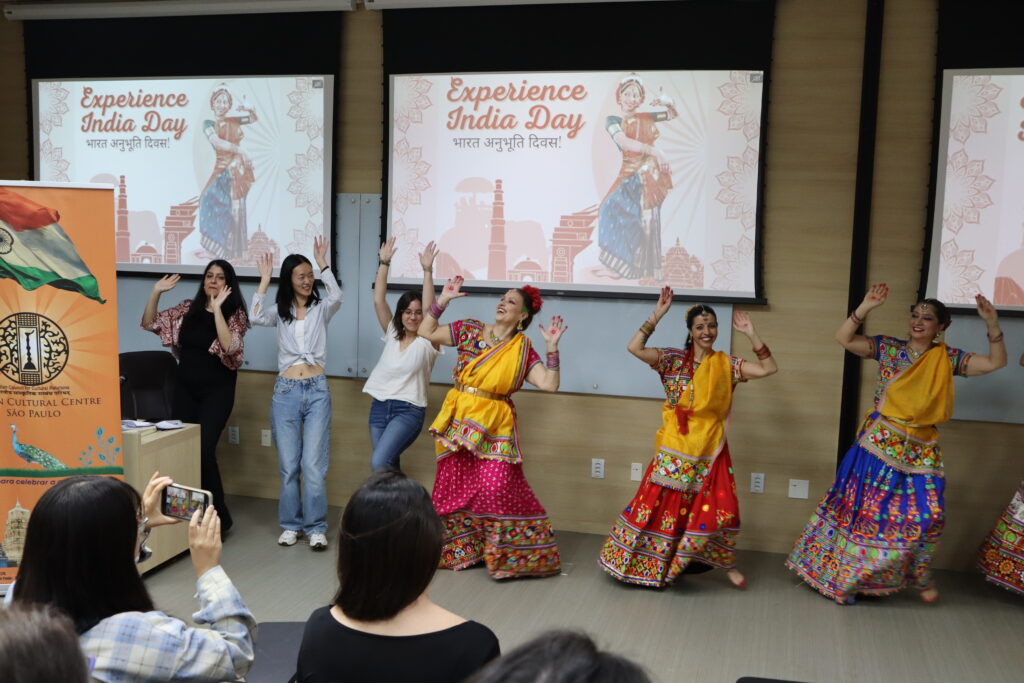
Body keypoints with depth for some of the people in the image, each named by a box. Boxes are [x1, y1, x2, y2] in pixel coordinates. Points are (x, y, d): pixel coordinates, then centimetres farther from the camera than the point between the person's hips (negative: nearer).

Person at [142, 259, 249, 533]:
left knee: (203, 450, -13)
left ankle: (217, 516, 1)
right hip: (185, 388, 5)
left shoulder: (235, 314, -6)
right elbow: (150, 324, 8)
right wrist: (156, 292, -4)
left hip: (217, 390, -5)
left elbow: (228, 347, -23)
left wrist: (217, 308, -25)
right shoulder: (188, 308, 7)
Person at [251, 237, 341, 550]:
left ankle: (316, 528, 3)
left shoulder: (321, 309, 6)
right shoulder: (280, 311, 9)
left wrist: (323, 264, -13)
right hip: (286, 391, 1)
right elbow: (255, 317, -12)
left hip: (317, 390, -1)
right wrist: (264, 279, -8)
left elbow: (337, 297, -16)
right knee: (288, 465, 5)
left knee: (314, 464, -5)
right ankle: (291, 525, 18)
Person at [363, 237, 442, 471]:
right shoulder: (392, 334, 7)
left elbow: (429, 308, -21)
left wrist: (427, 270, -31)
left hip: (408, 410, -5)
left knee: (379, 463, -22)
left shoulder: (428, 340, -5)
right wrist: (384, 263, -12)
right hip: (379, 407, 5)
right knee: (389, 467, 11)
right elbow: (378, 301, -2)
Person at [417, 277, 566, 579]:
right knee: (453, 486, 9)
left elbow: (550, 384, -10)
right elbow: (426, 332, 8)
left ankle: (511, 555, 3)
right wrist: (443, 300, 0)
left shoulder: (523, 350, 0)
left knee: (498, 488, -14)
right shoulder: (469, 330, 6)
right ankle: (458, 549, 27)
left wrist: (552, 347, -17)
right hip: (459, 421, 3)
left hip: (494, 428, -3)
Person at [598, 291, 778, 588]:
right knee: (664, 505, 3)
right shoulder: (673, 360, -1)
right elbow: (634, 348, -14)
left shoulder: (727, 364, 5)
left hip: (710, 452, 1)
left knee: (718, 509, -1)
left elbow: (768, 368, -4)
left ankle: (726, 563, 21)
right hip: (675, 451, -1)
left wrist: (751, 334, -7)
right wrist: (656, 316, -15)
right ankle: (646, 562, 19)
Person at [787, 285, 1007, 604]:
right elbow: (844, 338, -9)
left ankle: (919, 572, 24)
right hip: (880, 443, -1)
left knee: (927, 513, -2)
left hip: (921, 450, 1)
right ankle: (845, 576, 17)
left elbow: (995, 362, -2)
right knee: (864, 506, 4)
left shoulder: (948, 358, 4)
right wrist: (865, 308, -21)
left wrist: (993, 325, -15)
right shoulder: (888, 348, 0)